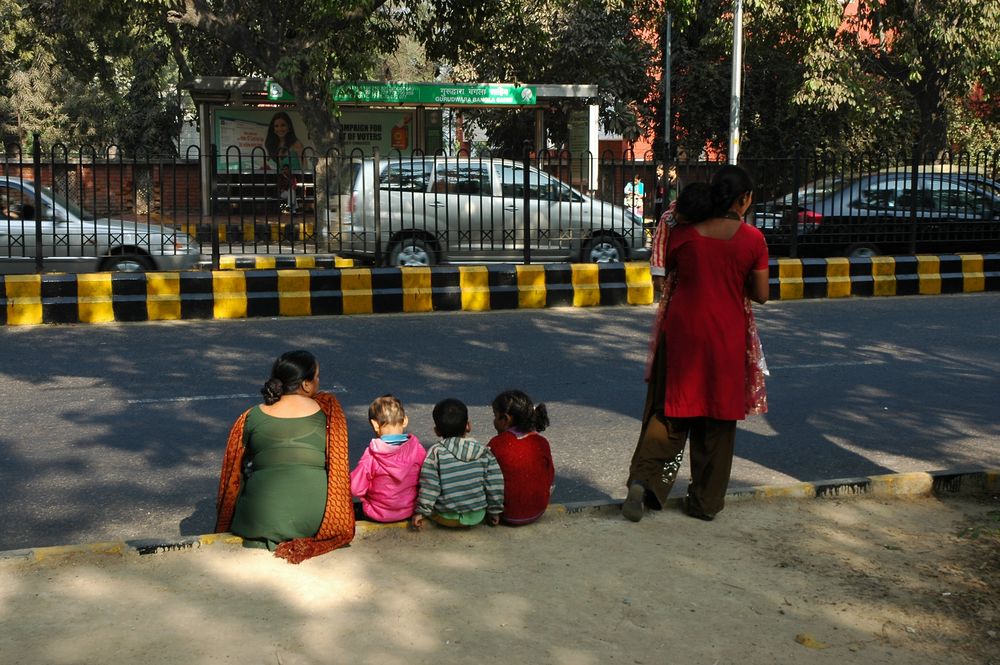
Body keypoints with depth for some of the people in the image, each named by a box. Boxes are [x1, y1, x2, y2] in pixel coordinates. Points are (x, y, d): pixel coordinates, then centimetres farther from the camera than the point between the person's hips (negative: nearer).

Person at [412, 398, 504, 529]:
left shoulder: (436, 453, -15)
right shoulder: (483, 452, -7)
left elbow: (429, 486, -15)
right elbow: (494, 485, -4)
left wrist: (421, 512, -5)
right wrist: (494, 512, 9)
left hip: (446, 518, -2)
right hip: (477, 517, 2)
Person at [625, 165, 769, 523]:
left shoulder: (682, 233, -2)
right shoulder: (752, 239, -6)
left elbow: (670, 278, 8)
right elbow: (760, 294, -2)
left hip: (682, 330, 1)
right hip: (727, 337, -1)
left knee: (670, 412, 11)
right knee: (718, 419, 10)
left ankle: (643, 479, -6)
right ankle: (706, 501, 17)